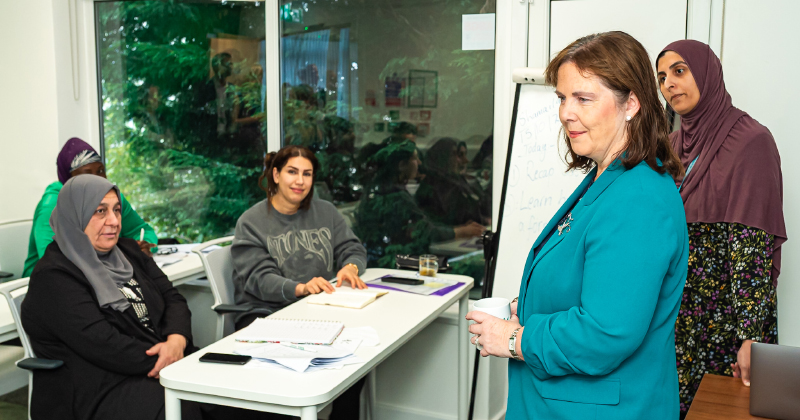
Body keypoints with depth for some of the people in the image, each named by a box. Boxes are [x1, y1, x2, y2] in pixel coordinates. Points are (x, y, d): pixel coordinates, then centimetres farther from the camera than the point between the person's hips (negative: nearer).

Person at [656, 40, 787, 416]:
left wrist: (751, 336, -22)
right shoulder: (673, 144, 9)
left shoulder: (750, 142, -12)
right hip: (673, 319, 6)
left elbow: (754, 244, -18)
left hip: (722, 322, -6)